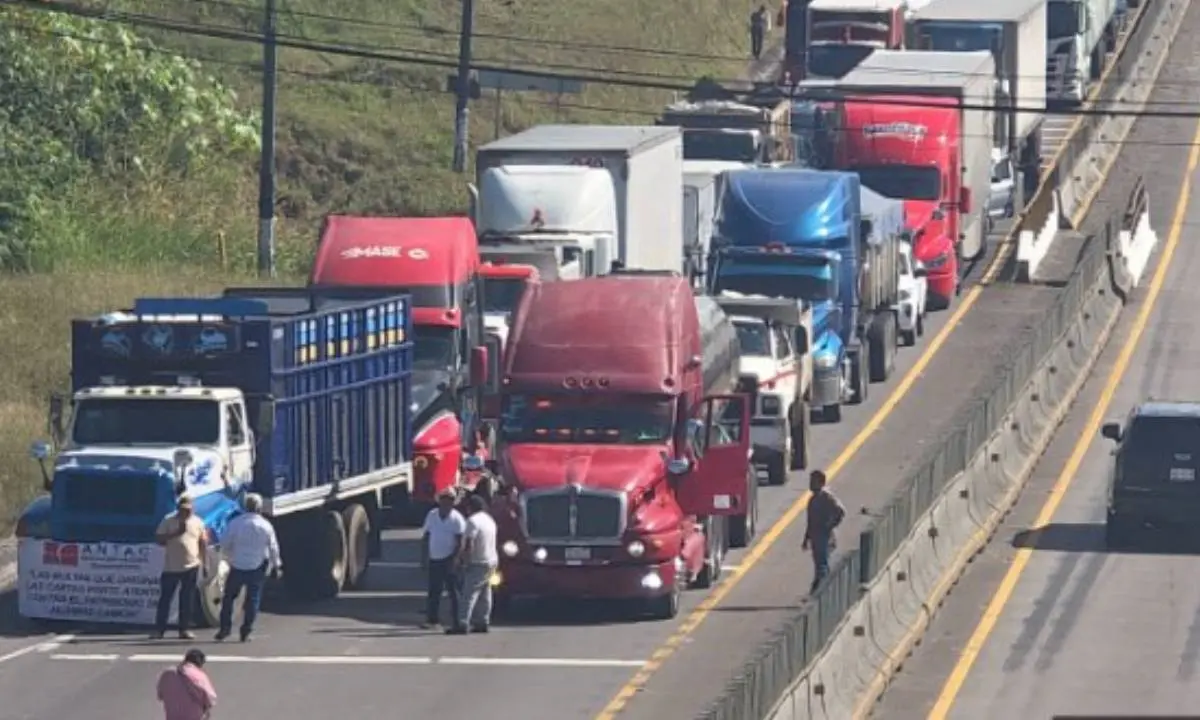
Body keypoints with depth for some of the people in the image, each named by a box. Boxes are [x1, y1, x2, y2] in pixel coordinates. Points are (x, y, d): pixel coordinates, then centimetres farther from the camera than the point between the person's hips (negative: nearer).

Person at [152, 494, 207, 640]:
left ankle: (184, 629, 13)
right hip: (171, 568, -2)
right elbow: (158, 539, -4)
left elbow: (203, 543, 12)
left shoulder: (197, 522, 6)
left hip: (191, 567, 2)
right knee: (165, 598, -1)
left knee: (187, 600, 5)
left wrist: (204, 563, 6)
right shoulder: (168, 521, -1)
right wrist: (175, 534, -17)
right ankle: (159, 630, 4)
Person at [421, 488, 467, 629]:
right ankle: (432, 619, 11)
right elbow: (425, 537, 13)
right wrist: (423, 558, 8)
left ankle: (457, 619, -1)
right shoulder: (432, 516, 8)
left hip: (449, 560, -5)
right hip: (434, 559, 5)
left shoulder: (457, 519, -6)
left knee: (453, 591, -3)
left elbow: (460, 542, -9)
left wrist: (455, 559, -18)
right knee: (433, 591, 6)